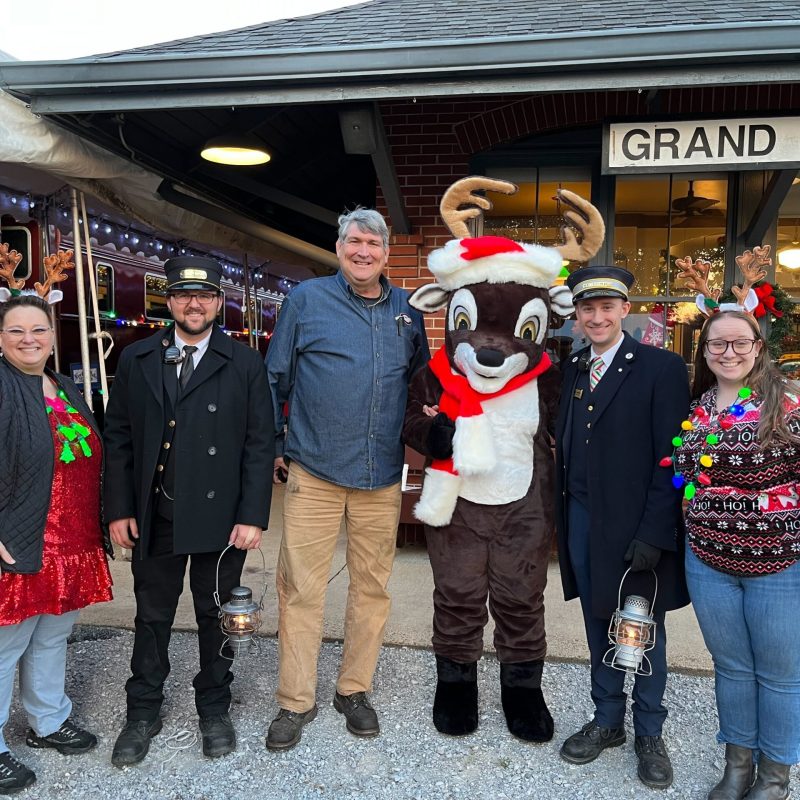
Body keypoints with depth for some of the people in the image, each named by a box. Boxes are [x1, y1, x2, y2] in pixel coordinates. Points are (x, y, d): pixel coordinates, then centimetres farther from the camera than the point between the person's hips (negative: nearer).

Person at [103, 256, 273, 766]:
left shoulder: (245, 365, -3)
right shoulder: (137, 360, 5)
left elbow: (260, 444, -5)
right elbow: (119, 438, 5)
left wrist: (253, 515, -10)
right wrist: (119, 509, 0)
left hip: (220, 518, -2)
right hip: (153, 517, 2)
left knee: (216, 615, 13)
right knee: (152, 616, 15)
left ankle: (214, 708, 33)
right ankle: (144, 712, 33)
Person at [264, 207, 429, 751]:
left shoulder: (406, 309, 7)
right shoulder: (307, 299, 0)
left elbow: (421, 380, 17)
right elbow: (276, 377, 4)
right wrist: (273, 445, 3)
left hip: (381, 475, 3)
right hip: (313, 470, -2)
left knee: (372, 586, 11)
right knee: (301, 588, 2)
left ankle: (355, 690, 29)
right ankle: (296, 702, 18)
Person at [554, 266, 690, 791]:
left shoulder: (662, 368, -9)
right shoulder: (571, 369, 8)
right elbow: (565, 445, 9)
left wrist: (654, 533, -18)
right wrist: (563, 518, 2)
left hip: (638, 527, -4)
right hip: (582, 521, 5)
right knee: (599, 626, 16)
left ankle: (649, 732, 31)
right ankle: (607, 721, 34)